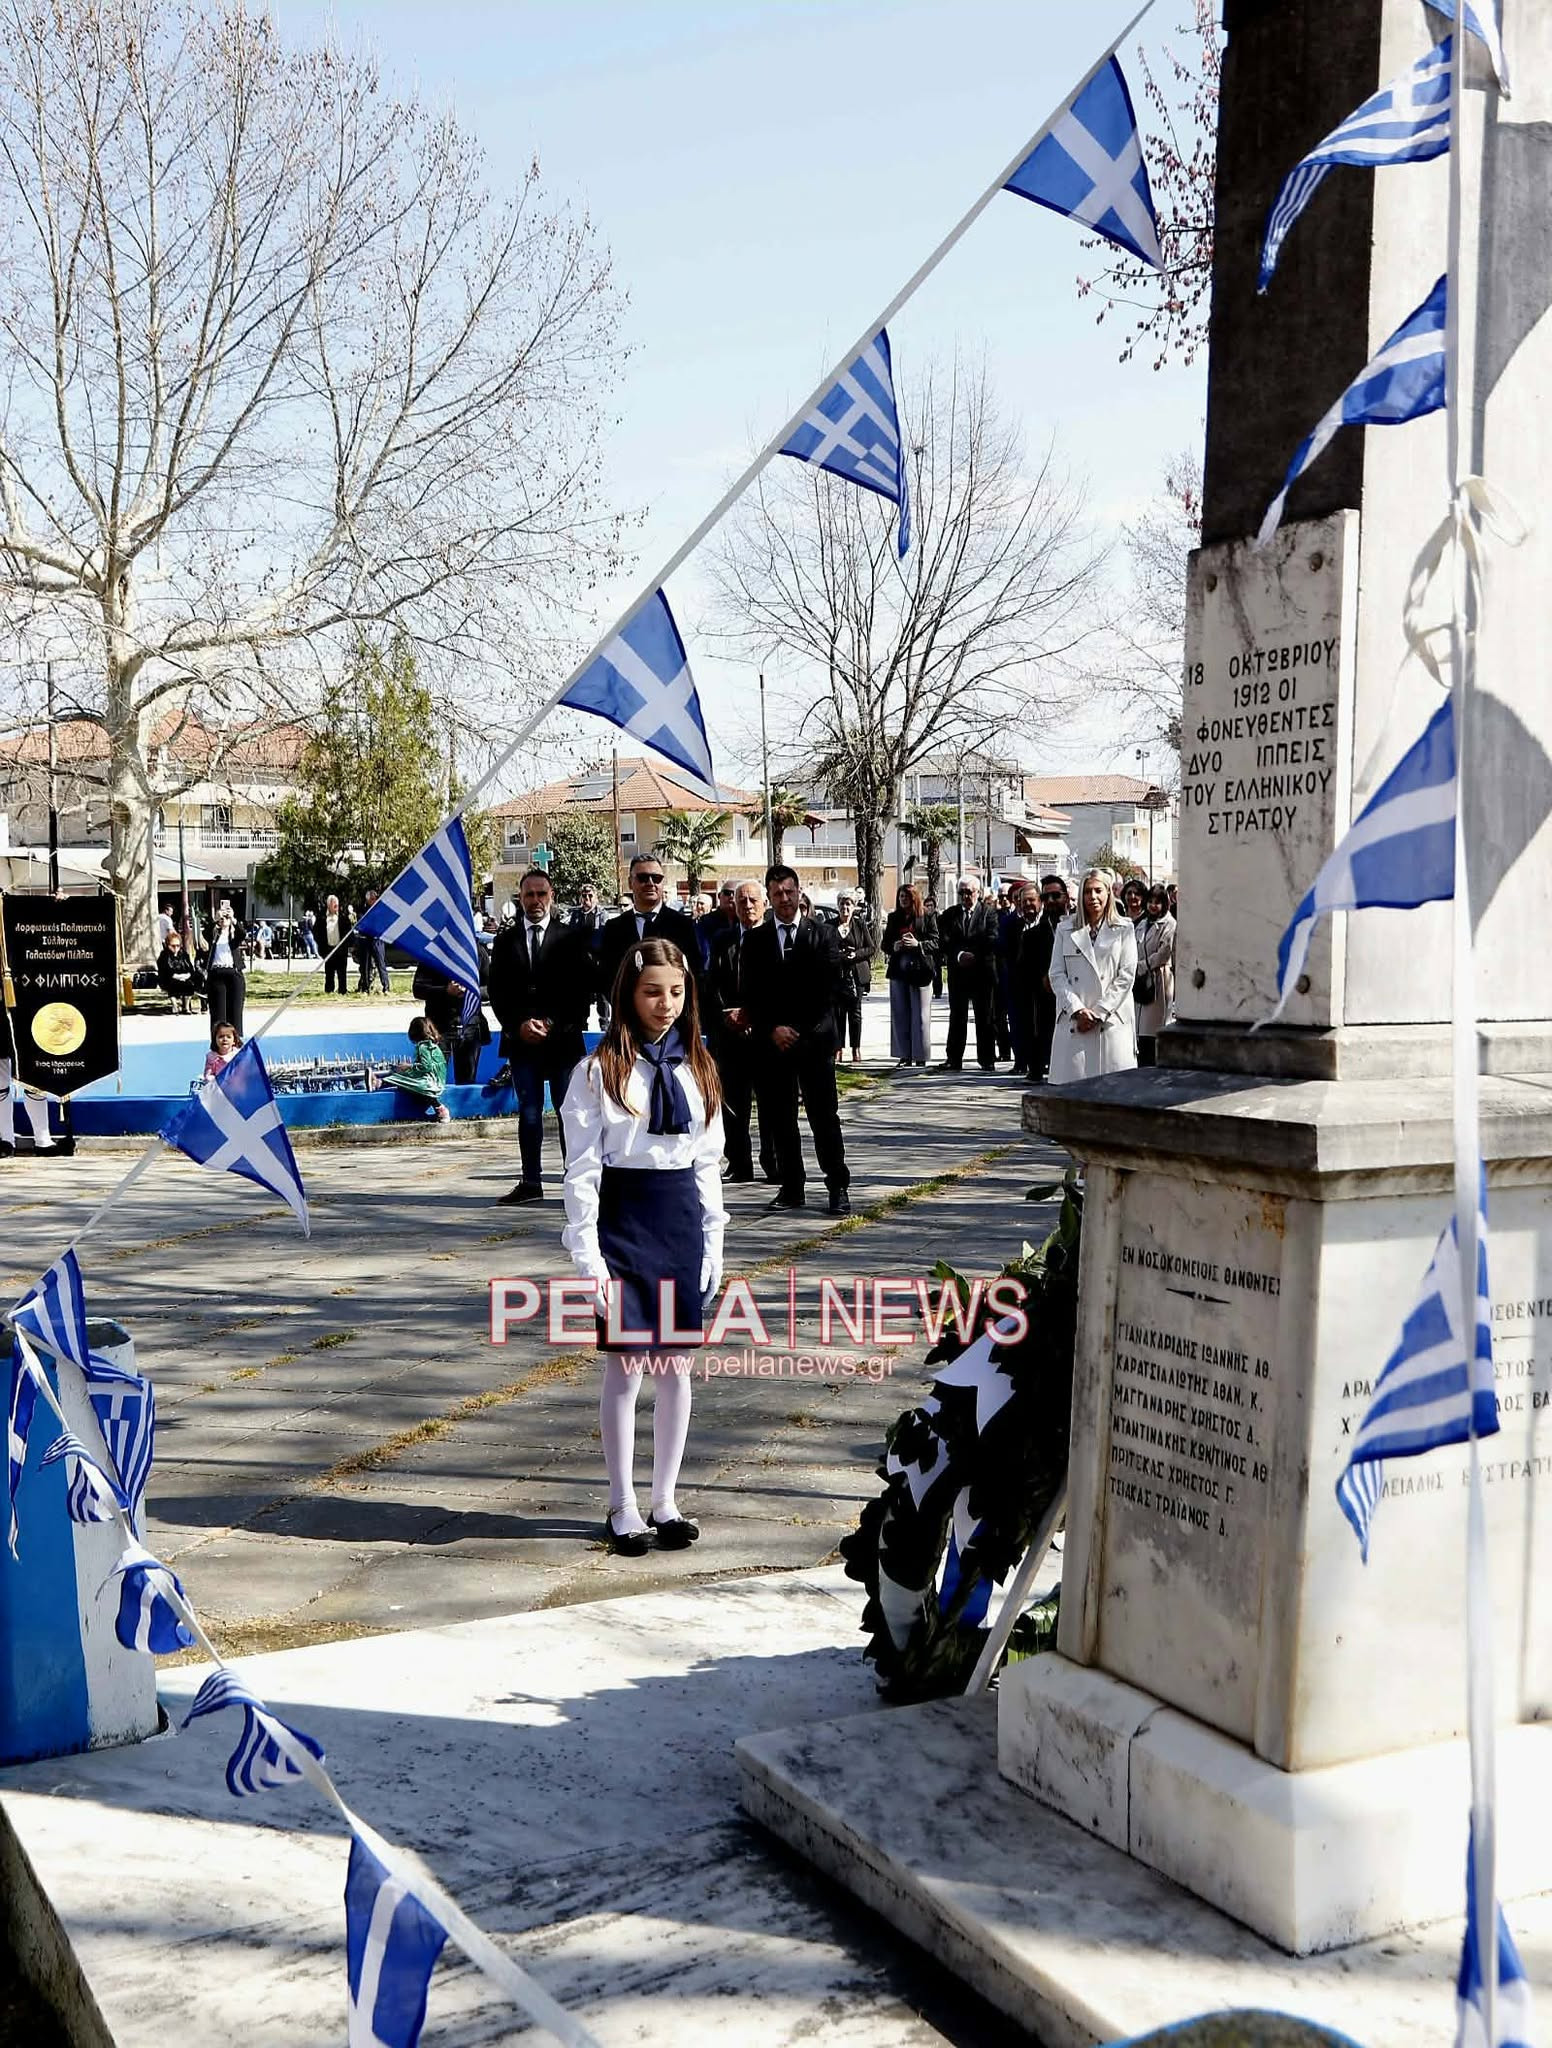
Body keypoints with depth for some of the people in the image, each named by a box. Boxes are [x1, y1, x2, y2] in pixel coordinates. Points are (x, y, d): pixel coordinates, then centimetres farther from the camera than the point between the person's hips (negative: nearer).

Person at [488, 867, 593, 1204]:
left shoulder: (570, 938, 3)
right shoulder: (505, 940, 9)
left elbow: (581, 988, -2)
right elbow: (497, 991, 6)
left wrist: (552, 1024, -10)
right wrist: (519, 1025, -7)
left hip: (563, 1038, -2)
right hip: (520, 1039, 2)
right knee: (529, 1112, 6)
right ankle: (531, 1183, 9)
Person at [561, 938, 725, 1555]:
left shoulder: (697, 1069, 7)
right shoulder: (600, 1072, -6)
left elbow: (709, 1162, 10)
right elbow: (582, 1169, -8)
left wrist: (712, 1240, 6)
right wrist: (587, 1253, -13)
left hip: (683, 1219, 4)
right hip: (623, 1218, -4)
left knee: (677, 1364, 9)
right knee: (625, 1365, 1)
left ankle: (665, 1501, 21)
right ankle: (623, 1506, 14)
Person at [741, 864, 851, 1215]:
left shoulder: (823, 933, 5)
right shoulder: (756, 940, 10)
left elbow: (828, 985, -2)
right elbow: (751, 995, 6)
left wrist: (799, 1029, -7)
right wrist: (772, 1029, -8)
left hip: (815, 1039, -2)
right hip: (772, 1041, 2)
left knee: (825, 1116, -4)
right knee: (780, 1119, 4)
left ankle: (838, 1188, 2)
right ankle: (791, 1189, 12)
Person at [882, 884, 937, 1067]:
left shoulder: (927, 917, 0)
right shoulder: (893, 918, 12)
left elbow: (935, 942, -3)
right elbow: (885, 945, 14)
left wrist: (918, 944, -18)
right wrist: (894, 947, -7)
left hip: (920, 970, -4)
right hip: (898, 970, 4)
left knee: (920, 1015, -2)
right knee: (900, 1014, 5)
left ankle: (921, 1056, 1)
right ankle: (905, 1054, 10)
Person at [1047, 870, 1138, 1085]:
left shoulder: (1124, 929, 7)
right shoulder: (1066, 930, 13)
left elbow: (1126, 976, 0)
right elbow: (1057, 974, 7)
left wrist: (1098, 1013, -7)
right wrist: (1077, 1010, -7)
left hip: (1112, 1021, -2)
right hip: (1073, 1022, 2)